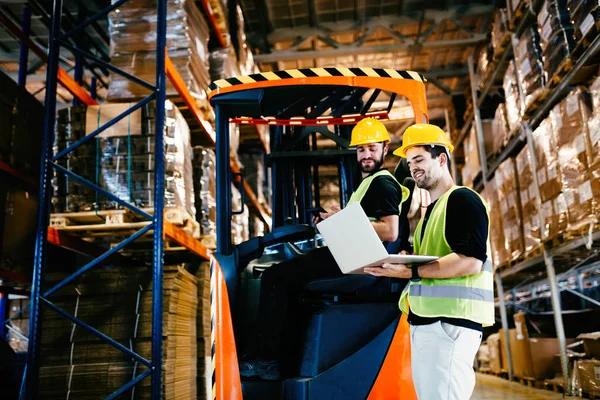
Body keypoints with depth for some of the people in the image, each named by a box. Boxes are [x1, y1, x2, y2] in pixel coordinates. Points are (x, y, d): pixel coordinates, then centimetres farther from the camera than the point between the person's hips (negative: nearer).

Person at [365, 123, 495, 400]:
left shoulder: (462, 199, -7)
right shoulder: (431, 209, 23)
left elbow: (471, 261, -19)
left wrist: (410, 272, -21)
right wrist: (395, 265, 9)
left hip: (451, 321, -10)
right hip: (426, 320, 10)